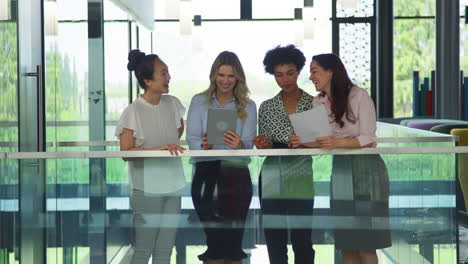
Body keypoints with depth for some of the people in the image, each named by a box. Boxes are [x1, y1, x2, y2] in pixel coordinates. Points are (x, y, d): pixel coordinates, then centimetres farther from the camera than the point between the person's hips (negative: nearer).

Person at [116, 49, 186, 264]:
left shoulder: (172, 103, 5)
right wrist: (158, 149, -25)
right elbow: (125, 151, -16)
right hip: (146, 189, -6)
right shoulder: (133, 112, -13)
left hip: (173, 186, 6)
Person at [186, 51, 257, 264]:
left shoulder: (248, 106, 13)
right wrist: (203, 146, -21)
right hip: (205, 170, -1)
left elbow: (248, 143, 1)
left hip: (236, 172, 1)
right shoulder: (199, 102, 11)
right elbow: (192, 139, 2)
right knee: (215, 239, -8)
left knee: (234, 237, -3)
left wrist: (239, 146, -22)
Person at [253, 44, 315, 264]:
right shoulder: (266, 107, 8)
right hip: (272, 180, 2)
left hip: (302, 180, -2)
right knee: (274, 239, 5)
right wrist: (263, 145, -12)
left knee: (302, 240, -3)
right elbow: (265, 147, 10)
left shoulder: (314, 104, 1)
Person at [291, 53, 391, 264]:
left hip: (364, 170, -6)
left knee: (365, 242, -5)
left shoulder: (359, 96, -8)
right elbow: (321, 141, 10)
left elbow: (367, 139, -14)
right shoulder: (318, 102, 9)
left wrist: (338, 142, -28)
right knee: (345, 243, 6)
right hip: (339, 172, 6)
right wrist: (302, 142, -9)